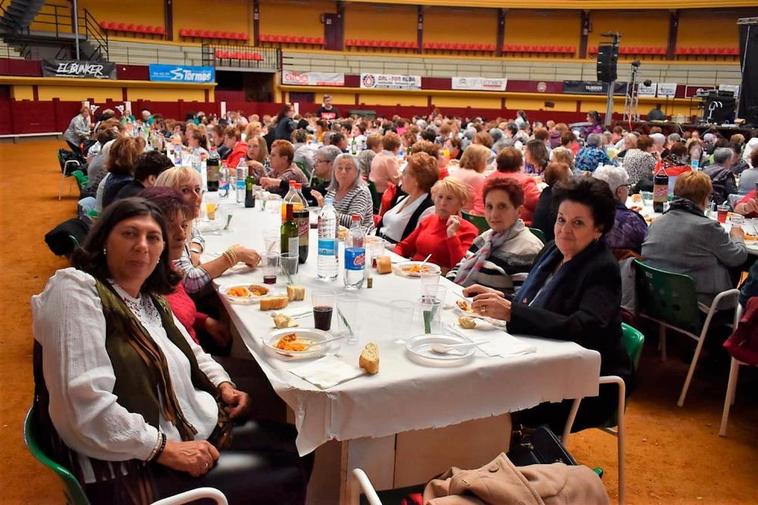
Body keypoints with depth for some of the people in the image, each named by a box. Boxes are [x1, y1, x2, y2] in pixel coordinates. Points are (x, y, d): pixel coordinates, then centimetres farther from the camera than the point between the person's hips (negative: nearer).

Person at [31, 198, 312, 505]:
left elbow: (191, 353, 26)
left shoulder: (149, 299, 10)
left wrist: (222, 384, 6)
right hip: (138, 467, -9)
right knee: (286, 479, -6)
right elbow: (84, 405, -28)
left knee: (296, 448, 16)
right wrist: (164, 449, -24)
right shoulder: (75, 290, -18)